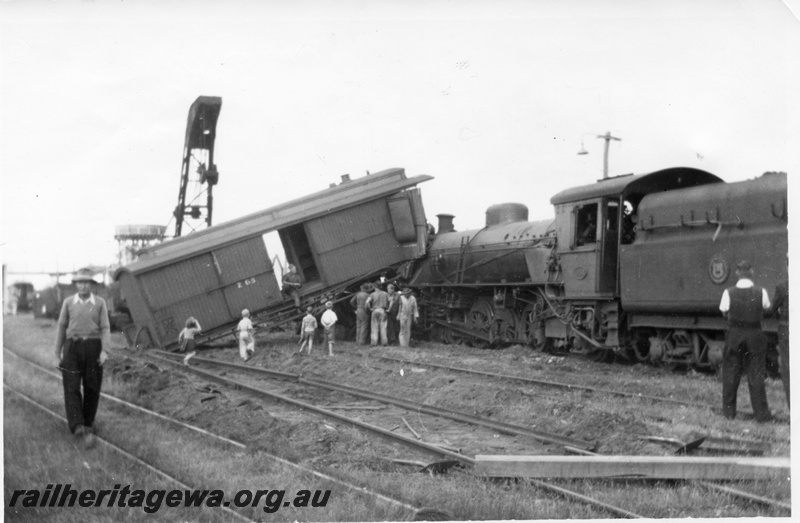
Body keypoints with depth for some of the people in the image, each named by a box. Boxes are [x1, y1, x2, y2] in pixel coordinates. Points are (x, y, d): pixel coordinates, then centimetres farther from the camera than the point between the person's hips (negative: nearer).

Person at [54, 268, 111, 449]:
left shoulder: (100, 303, 2)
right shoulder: (68, 302, 4)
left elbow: (105, 329, -2)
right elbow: (61, 328, 9)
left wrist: (105, 351, -15)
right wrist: (57, 354, 7)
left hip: (93, 348, 0)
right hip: (72, 347, 0)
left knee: (92, 388, 6)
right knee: (72, 388, -12)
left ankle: (88, 423, 27)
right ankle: (79, 430, -19)